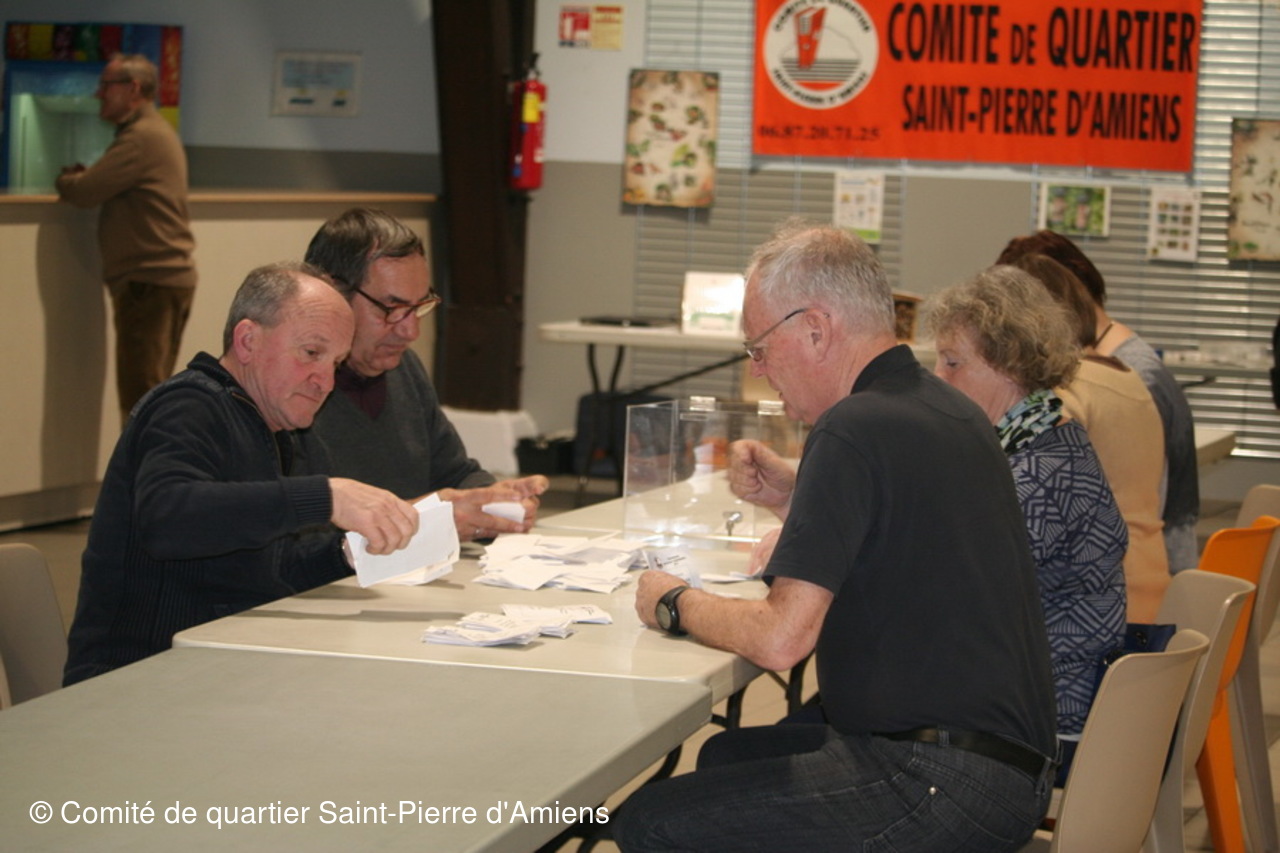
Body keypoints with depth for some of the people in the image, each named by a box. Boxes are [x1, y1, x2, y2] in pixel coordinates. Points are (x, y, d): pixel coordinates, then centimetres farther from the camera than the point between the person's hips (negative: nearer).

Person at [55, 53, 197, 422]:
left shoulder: (142, 137, -15)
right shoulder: (155, 132, 20)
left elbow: (83, 191, -18)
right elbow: (104, 185, 17)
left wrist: (66, 179, 2)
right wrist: (80, 177, -1)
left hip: (148, 282, -10)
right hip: (172, 277, 10)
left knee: (141, 398, -8)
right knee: (154, 391, 15)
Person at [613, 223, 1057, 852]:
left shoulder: (855, 430, -18)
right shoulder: (949, 411, 12)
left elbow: (780, 638, -21)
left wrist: (674, 605, -2)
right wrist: (792, 498, 15)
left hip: (943, 788, -11)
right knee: (727, 756, 26)